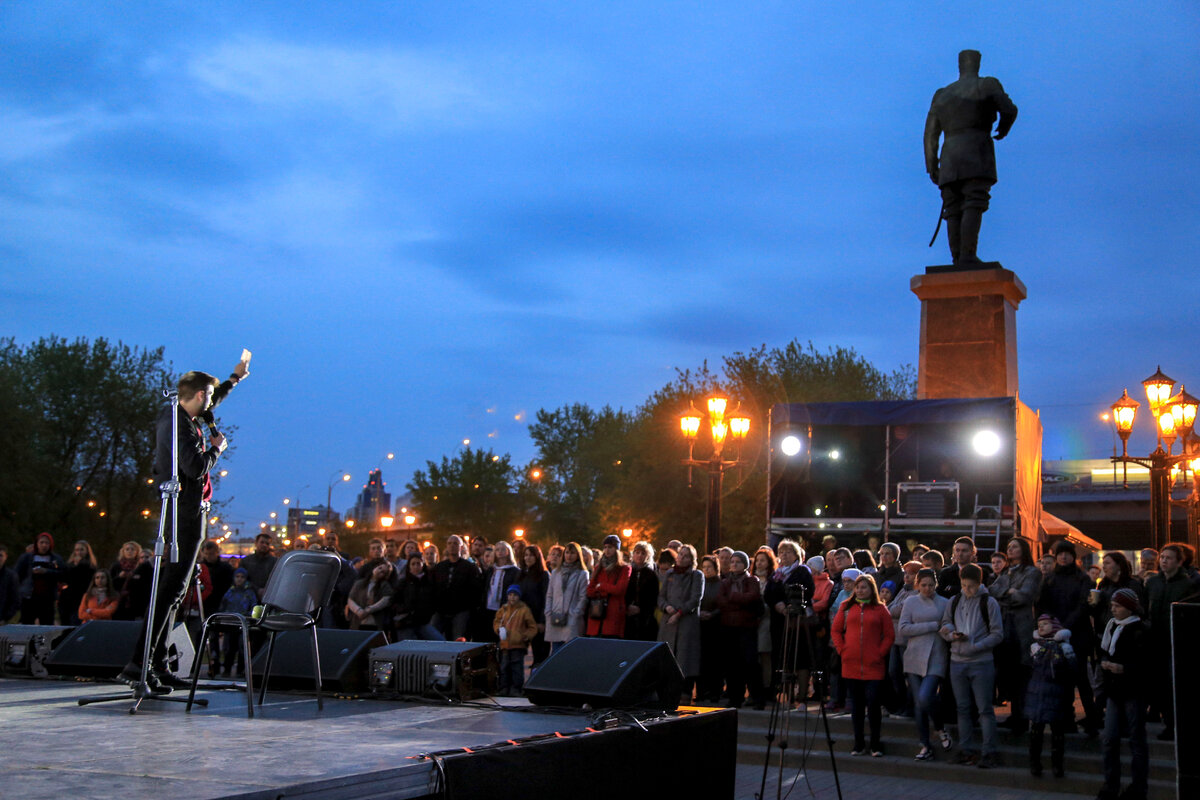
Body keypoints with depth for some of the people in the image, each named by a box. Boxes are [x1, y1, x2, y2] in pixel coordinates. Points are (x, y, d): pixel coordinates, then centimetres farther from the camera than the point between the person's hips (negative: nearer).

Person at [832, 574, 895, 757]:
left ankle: (875, 744, 5)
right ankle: (859, 743, 15)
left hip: (873, 666, -2)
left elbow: (889, 635, 5)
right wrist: (842, 649, 2)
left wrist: (880, 652, -5)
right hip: (851, 665, 2)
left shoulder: (880, 609, 4)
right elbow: (836, 630, 13)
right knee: (856, 704, 7)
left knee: (873, 703, -6)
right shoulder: (846, 607, 10)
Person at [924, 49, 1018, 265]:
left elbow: (930, 133, 12)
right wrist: (1004, 128, 16)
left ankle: (958, 260, -16)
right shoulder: (988, 85, 8)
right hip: (977, 154, -4)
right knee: (974, 204, -14)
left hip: (950, 159, 4)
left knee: (954, 210, -3)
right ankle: (968, 256, -30)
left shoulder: (942, 95, 20)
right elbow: (1009, 109, -5)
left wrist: (931, 166, 12)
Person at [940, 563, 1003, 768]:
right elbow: (945, 627, 14)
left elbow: (997, 634, -5)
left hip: (981, 662, -4)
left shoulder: (989, 602, -3)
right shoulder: (954, 602, 9)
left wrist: (975, 646, -17)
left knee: (985, 709, -3)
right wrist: (953, 636, -8)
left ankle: (989, 752, 2)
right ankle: (968, 750, 17)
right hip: (957, 661, 4)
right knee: (963, 708, 10)